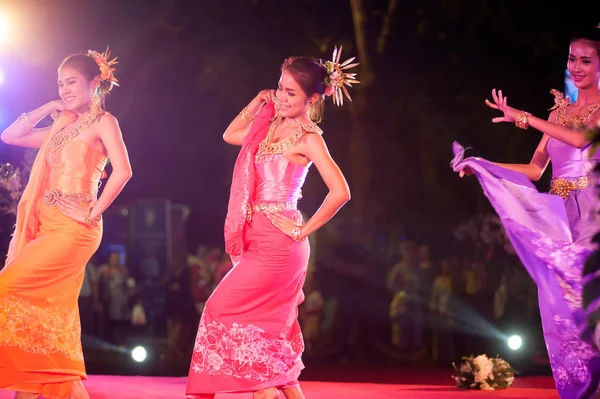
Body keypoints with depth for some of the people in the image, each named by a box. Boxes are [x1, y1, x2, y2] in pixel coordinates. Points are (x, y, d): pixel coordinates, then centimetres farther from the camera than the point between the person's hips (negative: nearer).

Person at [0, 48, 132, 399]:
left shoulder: (103, 122, 0)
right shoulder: (62, 127, 21)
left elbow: (122, 170, -13)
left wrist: (93, 213, -13)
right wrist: (48, 108, 17)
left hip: (74, 228, -8)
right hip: (47, 226, 8)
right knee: (49, 313, 3)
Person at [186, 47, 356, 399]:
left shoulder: (308, 138, -11)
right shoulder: (272, 126, 12)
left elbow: (340, 192, -20)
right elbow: (230, 135, 26)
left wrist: (302, 231, -14)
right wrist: (258, 102, 13)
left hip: (277, 242, -8)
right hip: (261, 240, 8)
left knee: (225, 309, -8)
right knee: (271, 325, 9)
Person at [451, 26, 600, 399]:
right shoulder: (560, 110, 16)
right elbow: (534, 170, 14)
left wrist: (525, 118, -19)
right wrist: (479, 165, 6)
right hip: (559, 217, 6)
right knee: (560, 303, 1)